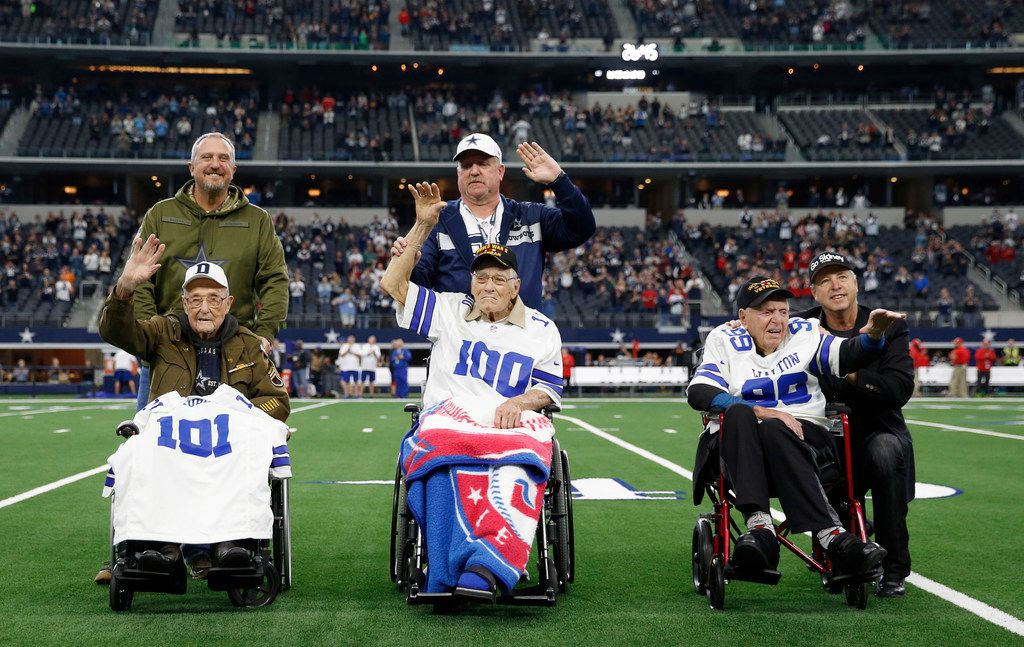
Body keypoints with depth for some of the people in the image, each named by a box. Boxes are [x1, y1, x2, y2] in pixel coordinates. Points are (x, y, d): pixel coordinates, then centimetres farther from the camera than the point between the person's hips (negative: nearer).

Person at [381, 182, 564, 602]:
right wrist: (423, 225, 8)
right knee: (445, 453, -39)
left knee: (520, 455, -39)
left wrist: (519, 402, -10)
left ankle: (485, 567, -55)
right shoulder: (449, 312, 21)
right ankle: (447, 576, -50)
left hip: (511, 421, 0)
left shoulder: (541, 330, 20)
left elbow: (548, 390, 13)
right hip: (449, 416, 0)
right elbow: (393, 283, 13)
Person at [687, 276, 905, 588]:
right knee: (738, 415, -34)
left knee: (773, 431, -36)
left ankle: (831, 539, -51)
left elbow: (848, 357, -1)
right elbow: (698, 393, -7)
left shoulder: (804, 333, 15)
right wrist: (761, 412, -17)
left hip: (801, 439, 0)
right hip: (738, 444, 0)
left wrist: (872, 335, -25)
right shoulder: (725, 340, 10)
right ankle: (758, 525, -50)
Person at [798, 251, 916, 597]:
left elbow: (900, 389, -14)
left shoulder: (889, 328, -2)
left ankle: (894, 569, -25)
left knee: (884, 451, -37)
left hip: (879, 433, -2)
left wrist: (852, 373, -24)